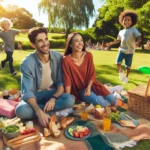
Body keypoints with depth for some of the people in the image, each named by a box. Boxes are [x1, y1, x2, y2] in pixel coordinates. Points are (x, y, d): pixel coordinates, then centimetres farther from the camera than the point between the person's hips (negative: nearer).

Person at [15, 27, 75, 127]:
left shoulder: (58, 57, -13)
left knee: (70, 100, -28)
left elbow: (61, 83, -7)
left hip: (53, 93, 2)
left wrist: (53, 98, -25)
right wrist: (39, 112, -37)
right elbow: (27, 92, -23)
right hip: (35, 95, -1)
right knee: (21, 110, -33)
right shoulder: (27, 63, -20)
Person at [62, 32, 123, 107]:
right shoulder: (66, 60, -21)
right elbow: (67, 81, -18)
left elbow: (92, 74, -1)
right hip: (79, 90, -3)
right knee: (99, 101, -24)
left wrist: (88, 87, -16)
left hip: (91, 85, 3)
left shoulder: (88, 55, -8)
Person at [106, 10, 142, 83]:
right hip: (122, 50, 3)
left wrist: (137, 42, -38)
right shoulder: (121, 31, 12)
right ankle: (121, 72, 18)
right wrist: (111, 43, 15)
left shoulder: (134, 30, -5)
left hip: (130, 51, -3)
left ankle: (126, 77, 27)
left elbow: (139, 37, -16)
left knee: (128, 65, 5)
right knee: (118, 62, -12)